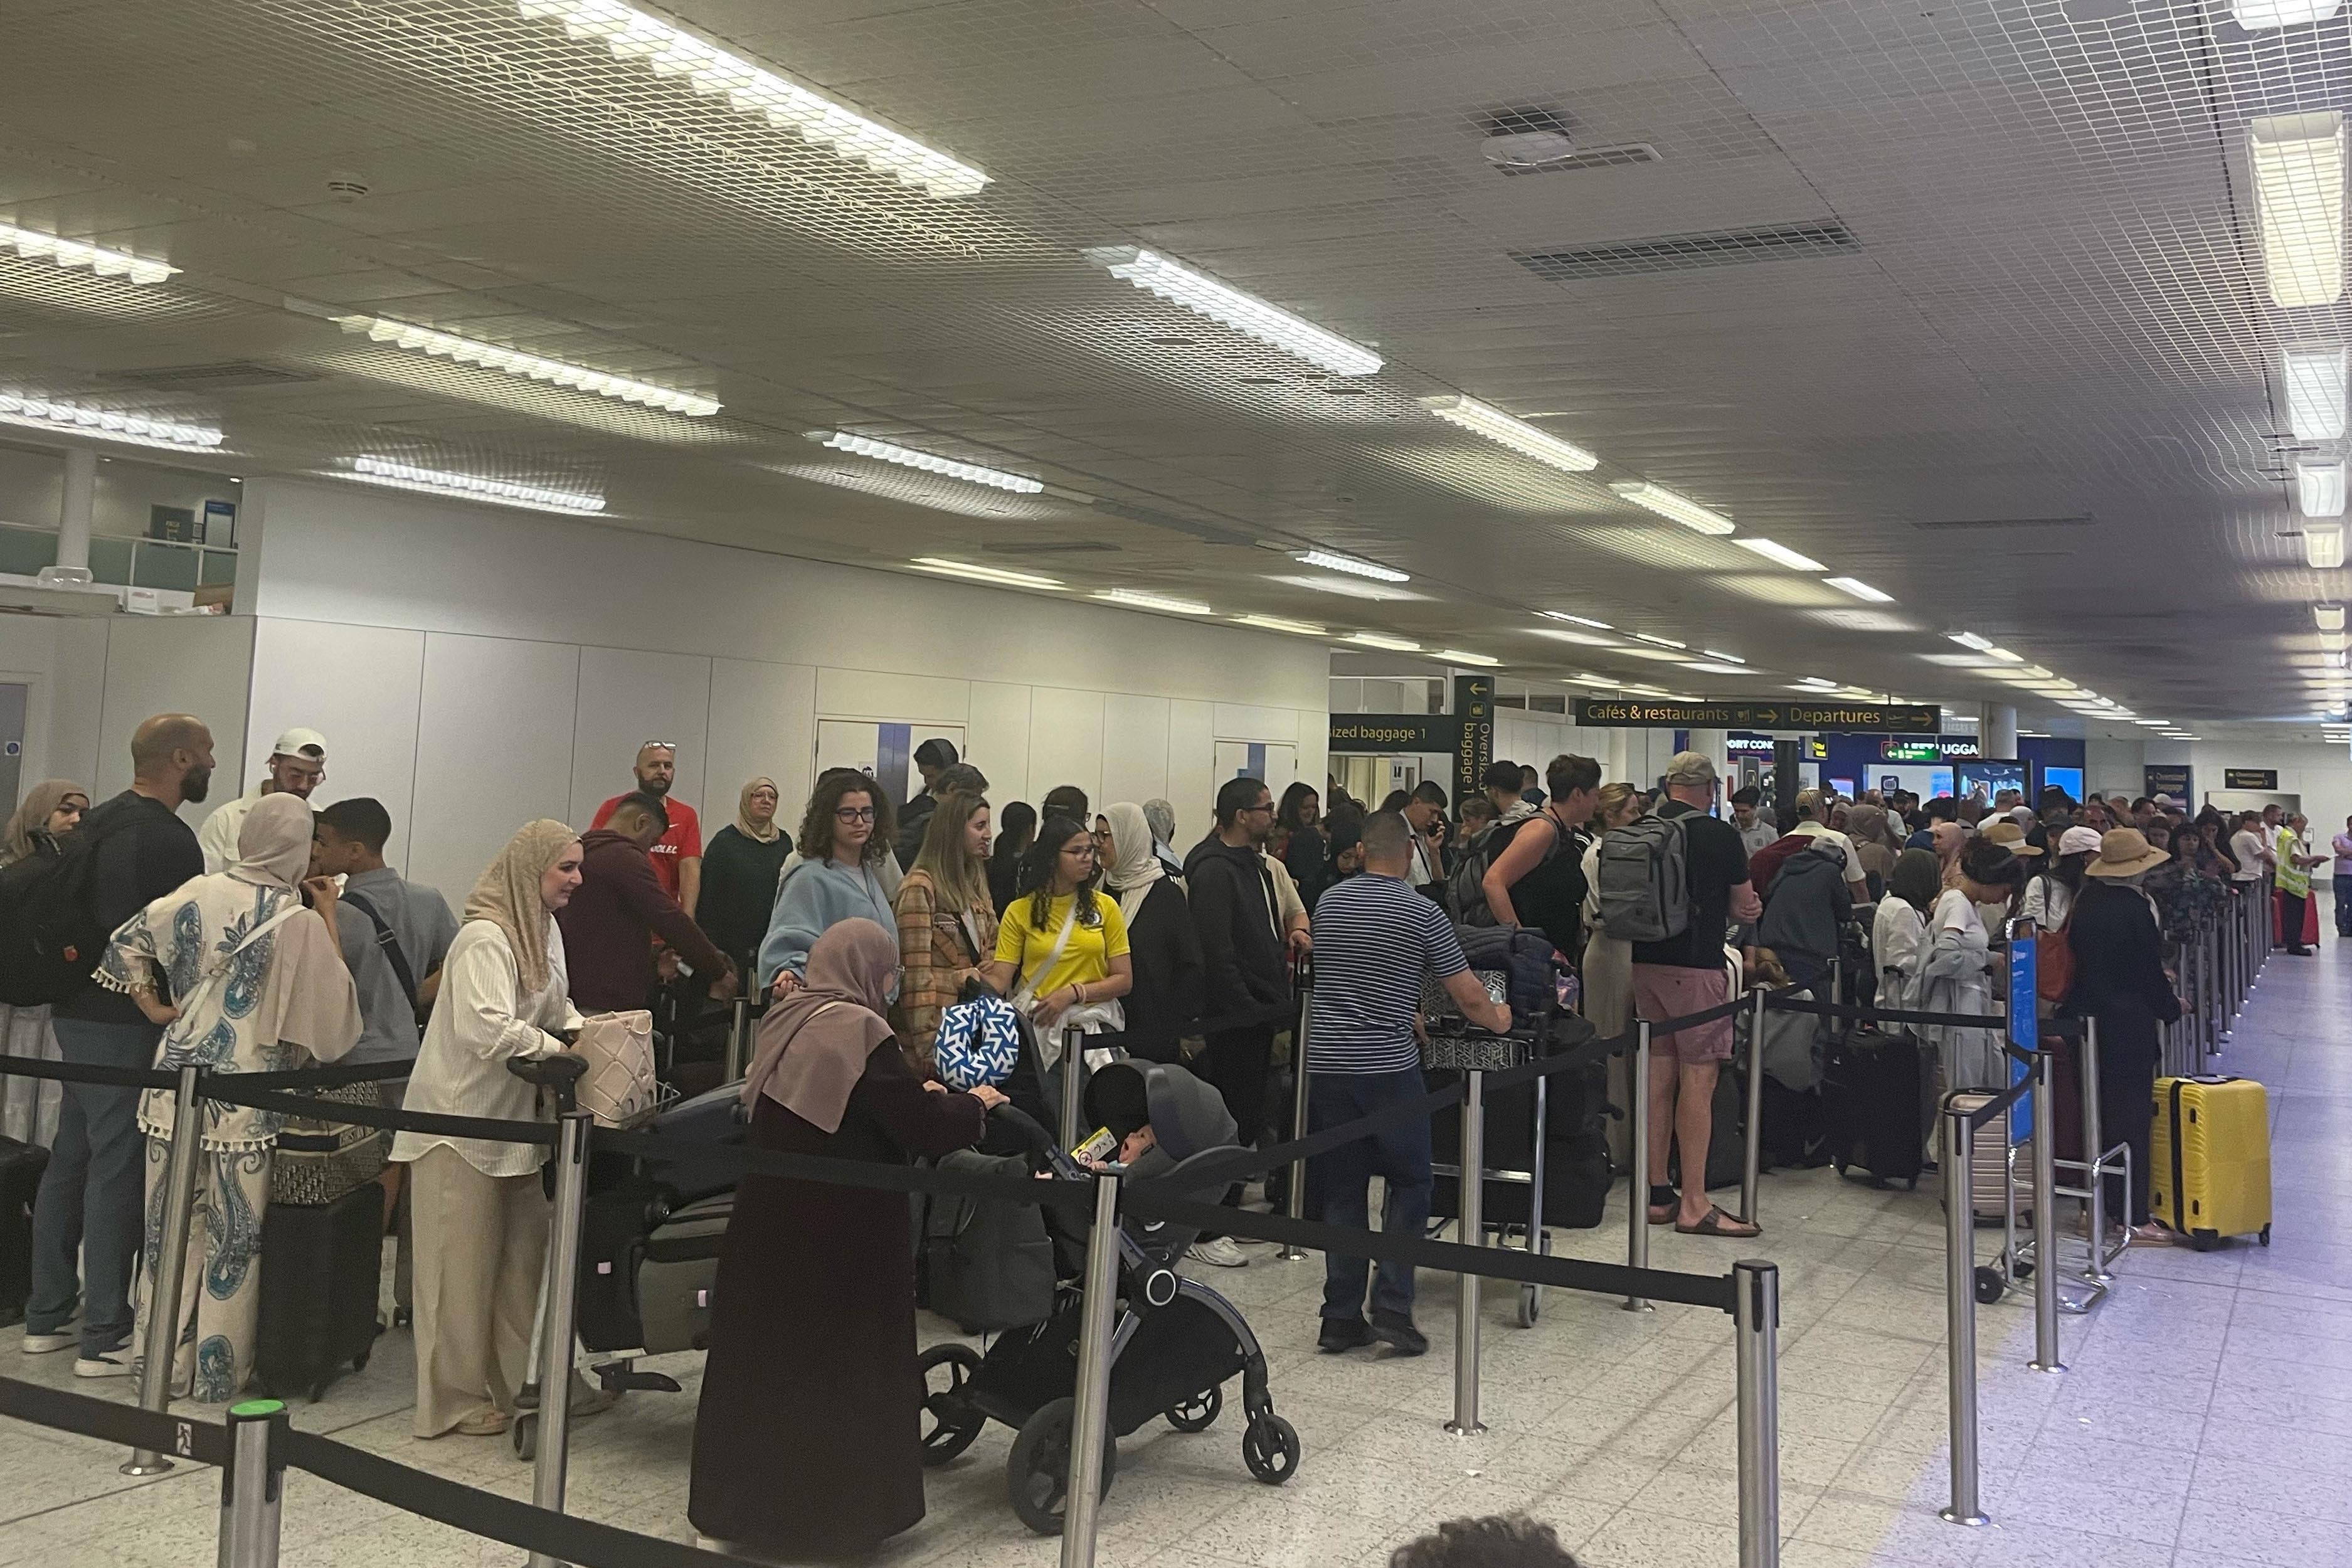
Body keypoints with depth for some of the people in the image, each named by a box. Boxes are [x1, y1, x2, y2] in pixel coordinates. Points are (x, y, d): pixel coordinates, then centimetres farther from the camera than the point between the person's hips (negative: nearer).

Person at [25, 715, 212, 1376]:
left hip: (74, 1011, 9)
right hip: (127, 1024, -9)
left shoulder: (95, 822, 12)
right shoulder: (171, 841, -17)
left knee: (69, 1159, 15)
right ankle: (105, 1336, 1)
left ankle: (47, 1315, 24)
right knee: (118, 1171, -4)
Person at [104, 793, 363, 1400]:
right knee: (233, 1236, 6)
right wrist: (329, 920, -3)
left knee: (172, 1225, 14)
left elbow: (126, 943, 9)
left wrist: (155, 1007, 13)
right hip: (247, 1098, -5)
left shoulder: (200, 893, 1)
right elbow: (334, 1009, -6)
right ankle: (219, 1372, 13)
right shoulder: (300, 921, -14)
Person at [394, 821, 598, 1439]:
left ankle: (520, 1382, 24)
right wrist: (559, 1050, -19)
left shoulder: (545, 929, 10)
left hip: (514, 1118, 9)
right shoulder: (485, 938, -20)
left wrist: (582, 1033, 2)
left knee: (524, 1256, 13)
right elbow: (488, 1029, -30)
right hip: (461, 1121, -9)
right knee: (462, 1266, 1)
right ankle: (454, 1401, 13)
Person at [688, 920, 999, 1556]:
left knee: (761, 1356, 14)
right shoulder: (862, 1032, -16)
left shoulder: (786, 1020, 6)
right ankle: (831, 1515, 15)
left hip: (768, 1218, 7)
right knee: (839, 1366, 7)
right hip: (840, 1232, -7)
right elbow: (922, 1130, -14)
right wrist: (975, 1105, 4)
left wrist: (915, 1095, 19)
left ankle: (731, 1508, 23)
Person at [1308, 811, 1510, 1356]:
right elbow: (1469, 996, -3)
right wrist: (1497, 1020, 19)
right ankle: (1392, 1306, 3)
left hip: (1330, 1066, 4)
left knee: (1341, 1191, 10)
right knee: (1410, 1184, 12)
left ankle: (1341, 1316, 11)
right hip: (1389, 1069, -4)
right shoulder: (1422, 913, -6)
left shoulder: (1329, 903, 7)